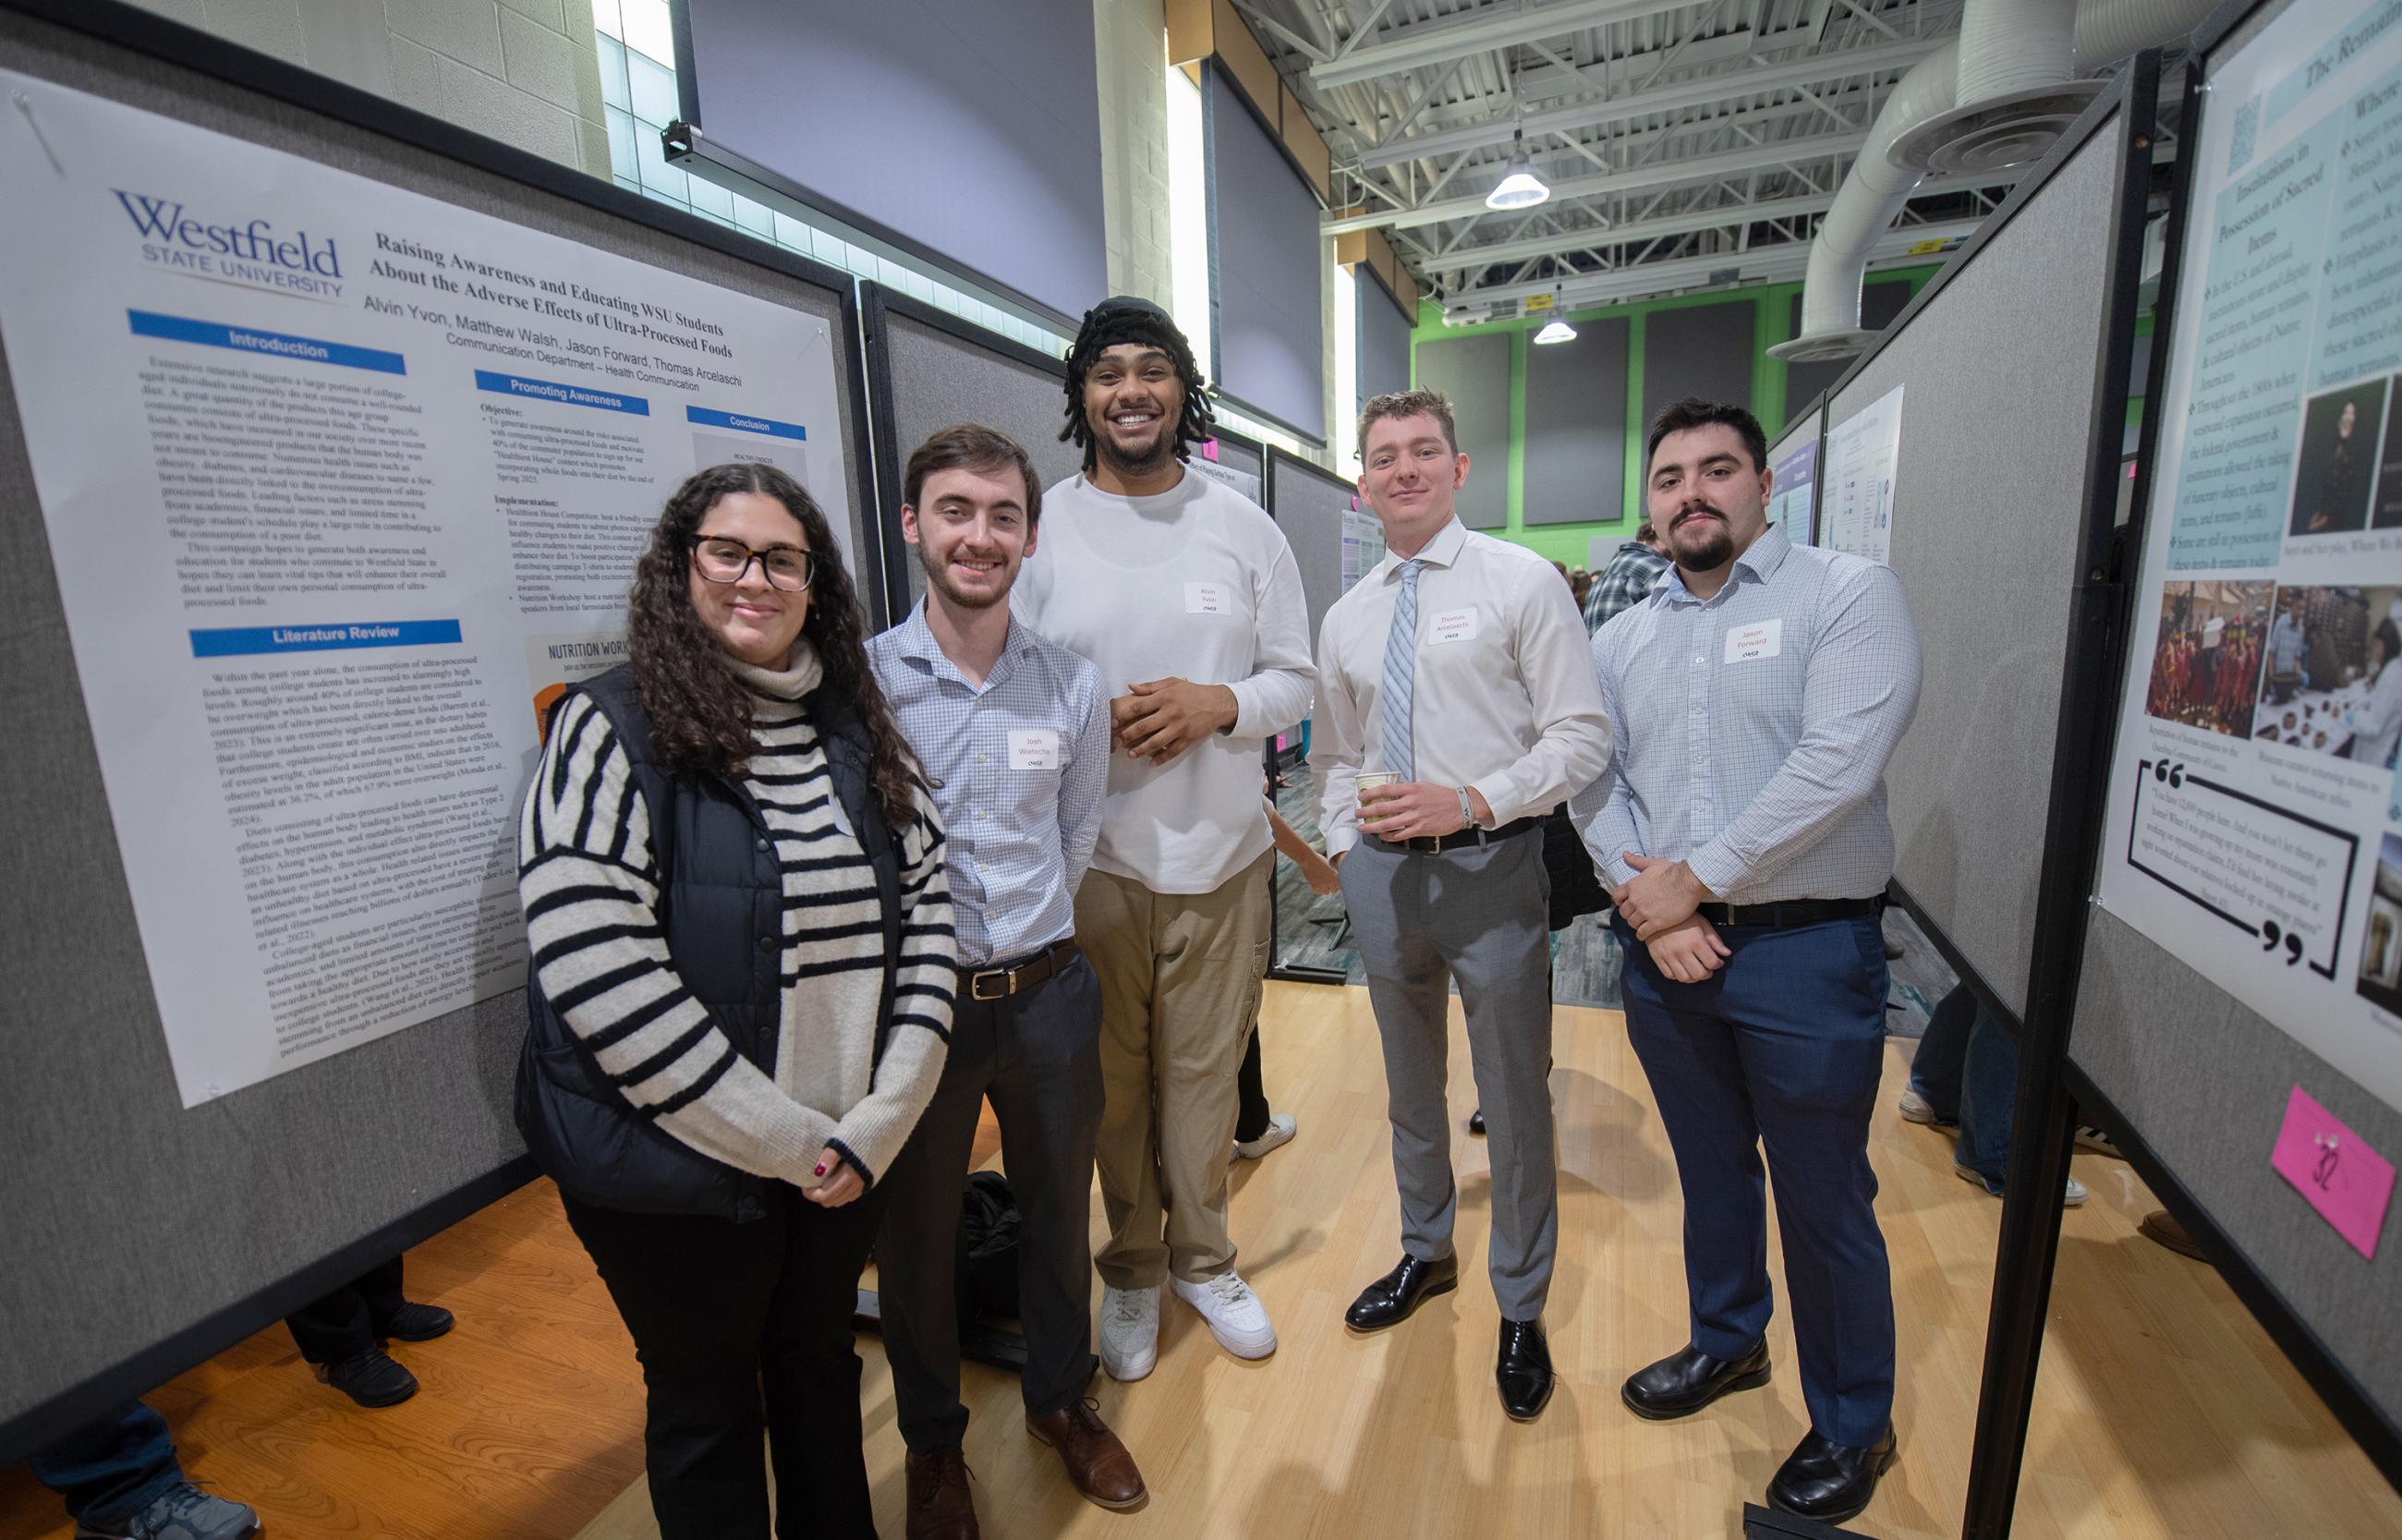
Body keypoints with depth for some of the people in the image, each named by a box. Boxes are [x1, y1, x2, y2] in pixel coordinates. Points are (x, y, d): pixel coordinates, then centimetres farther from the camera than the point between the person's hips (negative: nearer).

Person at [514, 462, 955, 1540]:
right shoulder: (612, 731, -14)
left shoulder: (857, 728, 1)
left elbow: (926, 910, -1)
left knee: (820, 1365, 25)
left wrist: (879, 1121, -9)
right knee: (707, 1406, 19)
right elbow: (600, 979, -22)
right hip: (679, 1170, -4)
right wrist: (785, 1142, -18)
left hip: (845, 1155, 5)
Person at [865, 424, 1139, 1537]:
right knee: (915, 1232, 17)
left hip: (1048, 994, 3)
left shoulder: (1074, 685, -2)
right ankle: (932, 1439, 46)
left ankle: (1059, 1398, 50)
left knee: (1059, 1212, 21)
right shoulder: (861, 678, -11)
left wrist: (1025, 942, 5)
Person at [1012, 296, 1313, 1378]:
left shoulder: (1244, 526, 4)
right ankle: (1132, 1267, 38)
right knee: (1111, 1079, 13)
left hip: (1221, 852, 2)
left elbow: (1297, 679, 6)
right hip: (1088, 856, -1)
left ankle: (1201, 1258, 39)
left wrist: (1219, 703, -14)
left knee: (1204, 1071, 15)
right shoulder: (1038, 529, -1)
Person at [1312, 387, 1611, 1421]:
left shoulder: (1522, 582, -5)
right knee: (1409, 1084, 21)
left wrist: (1472, 801, -21)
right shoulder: (1345, 618, 9)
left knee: (1514, 1100, 8)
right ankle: (1425, 1252, 46)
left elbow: (1582, 737, -10)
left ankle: (1520, 1308, 33)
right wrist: (1344, 843, 4)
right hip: (1380, 871, 5)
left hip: (1491, 867, -4)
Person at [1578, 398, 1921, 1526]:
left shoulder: (1847, 594, -6)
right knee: (1708, 1170, 21)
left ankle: (1852, 1430, 34)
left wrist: (1695, 878, -16)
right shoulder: (1621, 638, 9)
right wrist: (1647, 906, -11)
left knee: (1824, 1201, 10)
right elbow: (1592, 781, 2)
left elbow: (1838, 764, -18)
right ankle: (1728, 1343, 45)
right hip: (1664, 949, 5)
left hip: (1806, 949, -4)